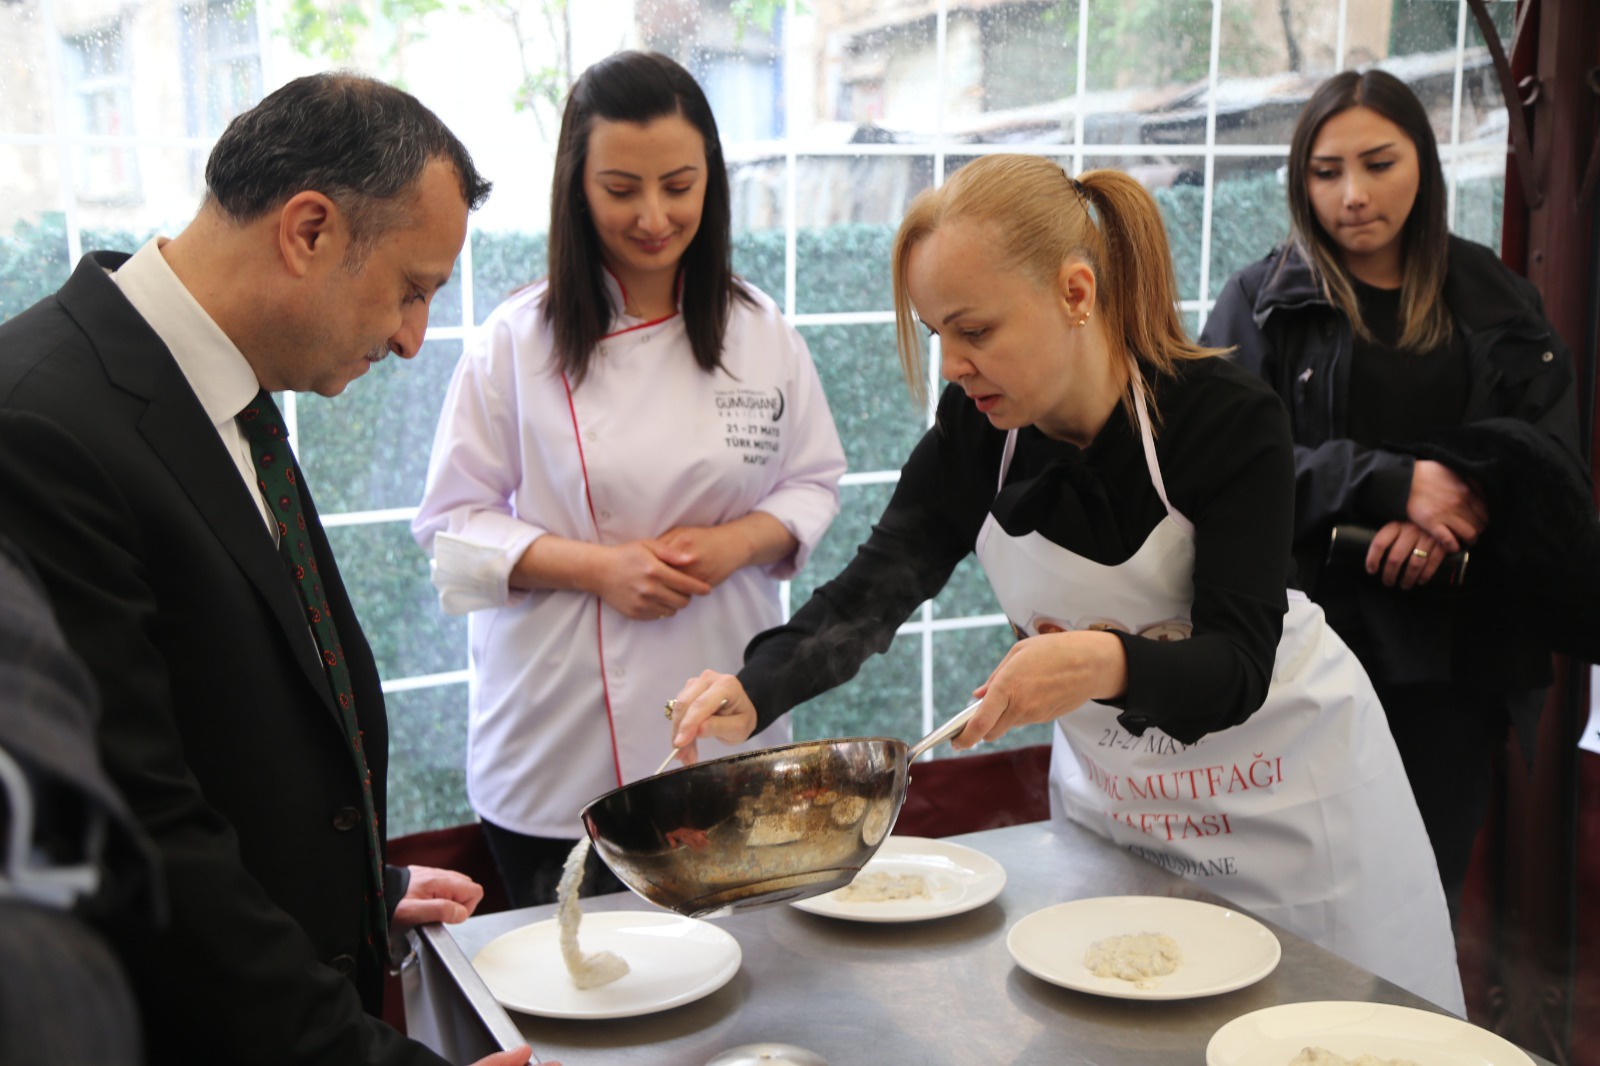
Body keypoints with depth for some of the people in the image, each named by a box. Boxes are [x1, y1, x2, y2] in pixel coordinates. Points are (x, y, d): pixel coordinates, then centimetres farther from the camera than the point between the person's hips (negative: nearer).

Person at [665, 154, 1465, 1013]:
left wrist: (1107, 663, -48)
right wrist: (754, 692, -36)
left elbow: (1237, 666, -28)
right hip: (1107, 784, 4)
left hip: (1281, 784, -3)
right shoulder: (972, 430, -13)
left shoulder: (1227, 416, -26)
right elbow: (872, 589, -18)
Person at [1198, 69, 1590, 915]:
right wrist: (1395, 485, -17)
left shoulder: (1495, 304, 12)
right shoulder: (1262, 301, 4)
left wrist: (1452, 513, -15)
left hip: (1454, 656, 2)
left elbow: (1556, 460, 4)